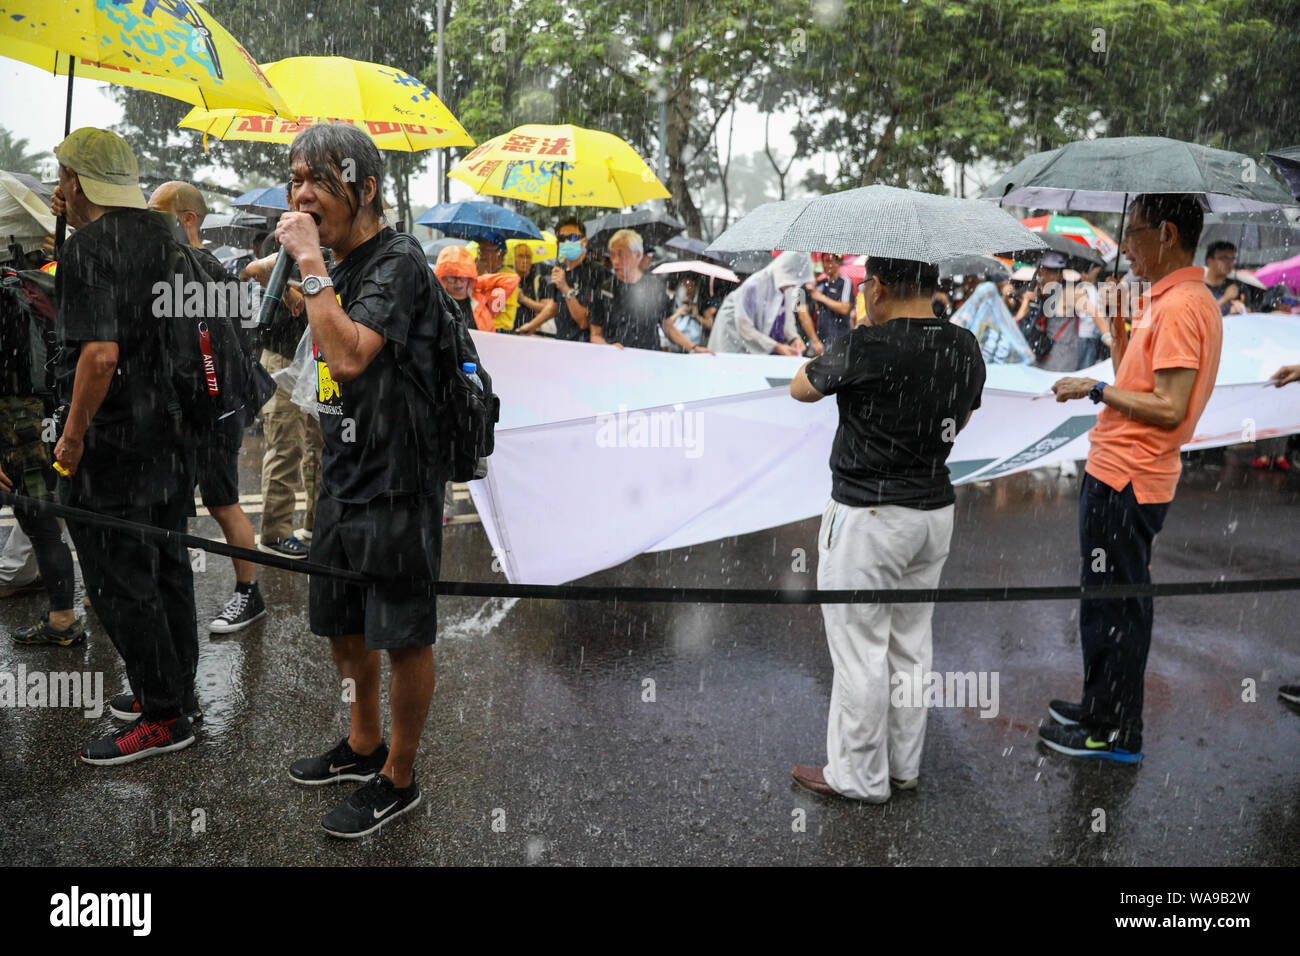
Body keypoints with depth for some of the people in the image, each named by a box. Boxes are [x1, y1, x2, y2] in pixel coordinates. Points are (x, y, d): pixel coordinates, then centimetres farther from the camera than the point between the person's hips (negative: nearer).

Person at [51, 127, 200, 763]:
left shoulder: (90, 246, -16)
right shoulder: (161, 235, 9)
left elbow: (100, 353, -25)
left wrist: (74, 434, -16)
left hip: (111, 445, -9)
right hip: (173, 434, 9)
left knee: (120, 583, 2)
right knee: (166, 567, 18)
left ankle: (162, 717, 11)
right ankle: (177, 691, 31)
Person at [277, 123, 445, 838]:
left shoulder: (397, 262, -16)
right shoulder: (337, 266, 12)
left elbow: (350, 356, -30)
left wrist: (310, 265, -24)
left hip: (394, 485, -9)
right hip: (343, 480, 10)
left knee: (403, 637, 4)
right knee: (342, 623, 21)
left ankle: (398, 780, 21)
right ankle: (363, 744, 42)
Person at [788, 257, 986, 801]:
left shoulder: (865, 348, -19)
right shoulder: (966, 347, 2)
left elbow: (801, 389, -1)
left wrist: (826, 358, 16)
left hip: (867, 516, -7)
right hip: (935, 511, 8)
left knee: (860, 651, 4)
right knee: (910, 645, 17)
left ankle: (857, 777, 17)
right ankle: (904, 766, 30)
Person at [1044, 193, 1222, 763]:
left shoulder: (1180, 306, -18)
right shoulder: (1163, 301, 13)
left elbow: (1170, 409, -23)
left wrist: (1096, 391, -15)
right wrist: (1119, 324, 13)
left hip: (1125, 482, -11)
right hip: (1117, 474, 11)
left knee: (1113, 607, 0)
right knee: (1110, 601, 20)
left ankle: (1114, 734, 13)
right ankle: (1102, 708, 34)